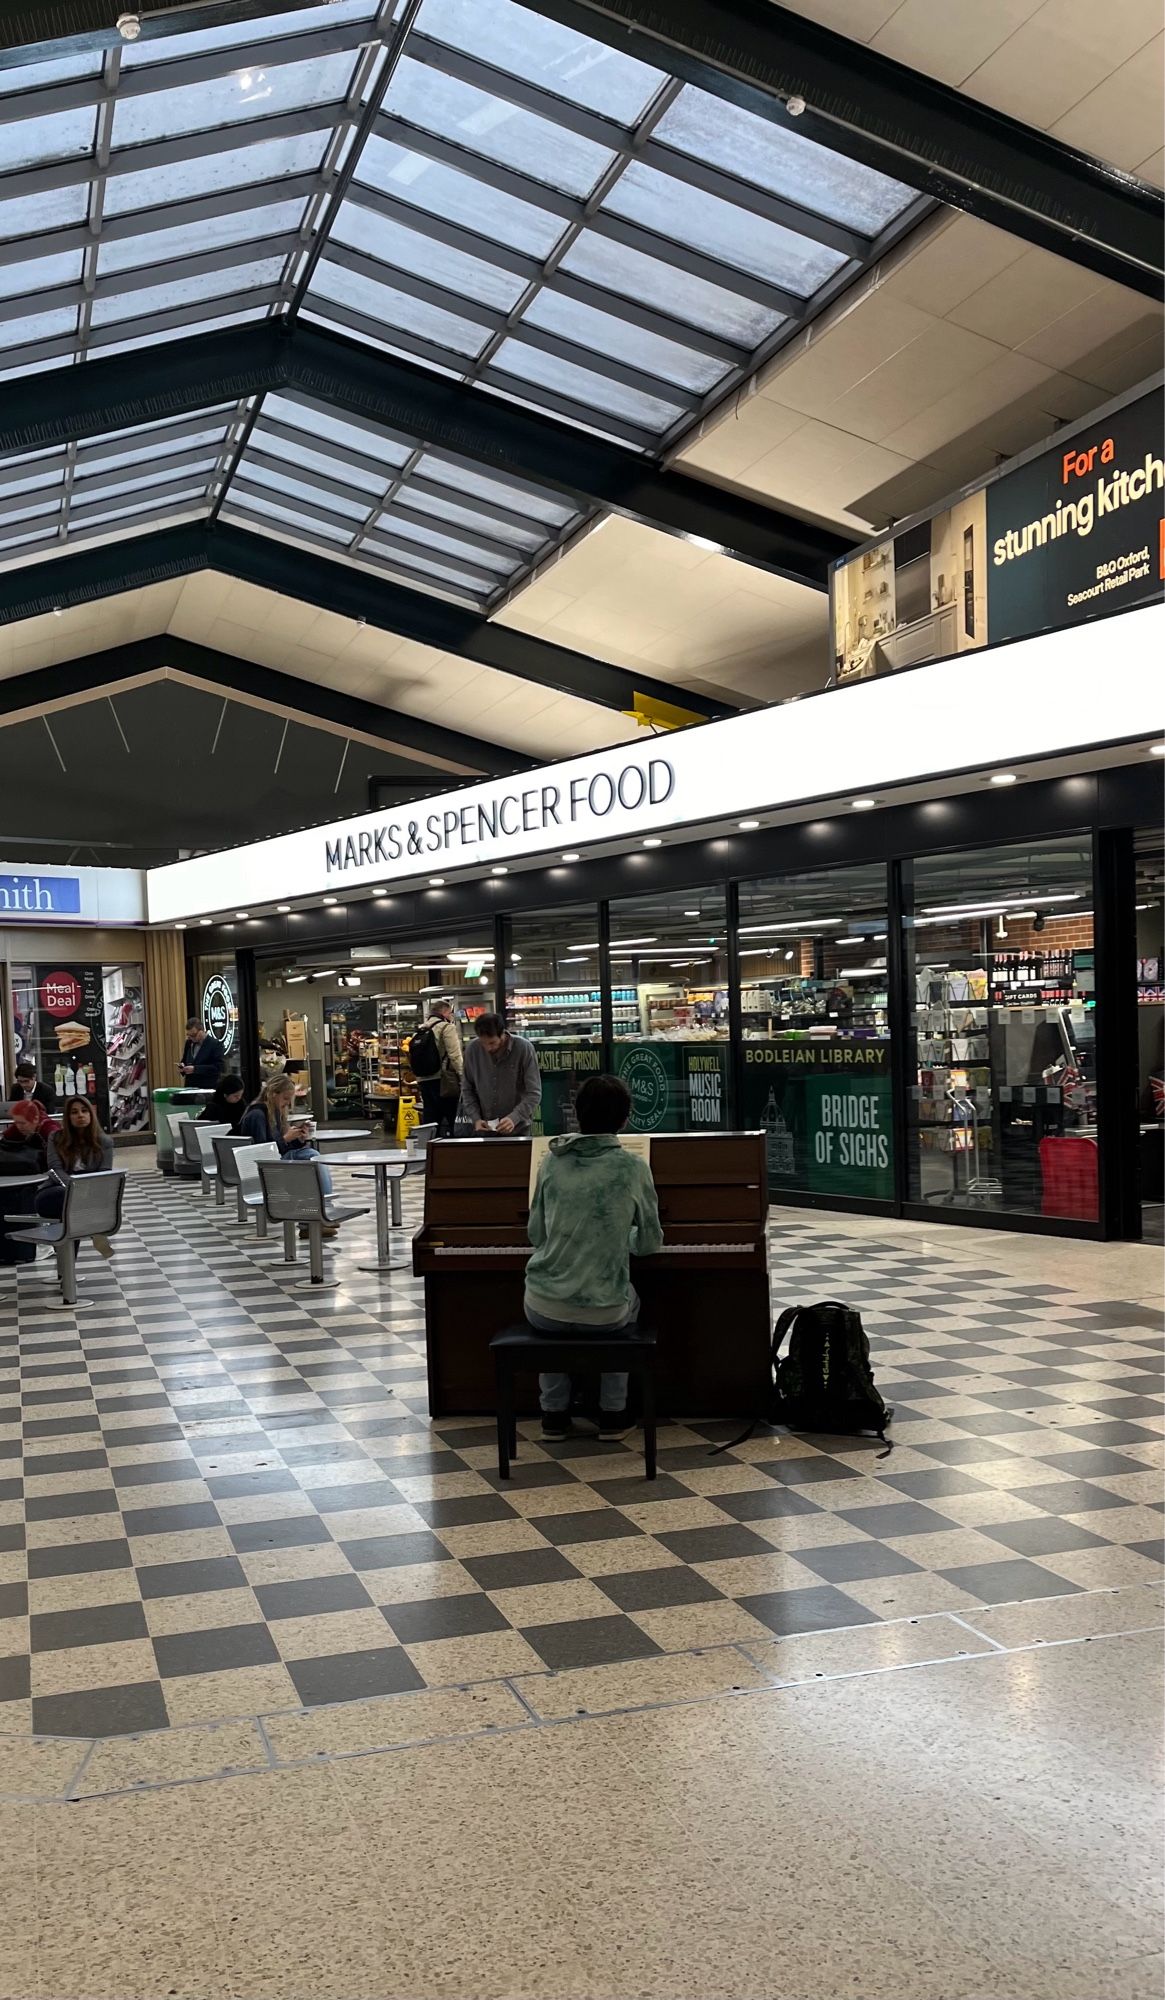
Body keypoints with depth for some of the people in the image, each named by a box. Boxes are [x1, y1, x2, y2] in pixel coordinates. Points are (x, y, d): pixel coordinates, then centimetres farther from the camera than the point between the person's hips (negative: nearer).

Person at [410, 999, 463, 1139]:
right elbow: (455, 1056, -15)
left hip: (424, 1081, 7)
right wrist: (463, 1077, -7)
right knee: (453, 1123, -1)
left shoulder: (420, 1030, 15)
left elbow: (413, 1059, 15)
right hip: (444, 1081, -7)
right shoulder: (447, 1027, -7)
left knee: (430, 1122, 9)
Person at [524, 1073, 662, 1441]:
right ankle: (612, 1414, 33)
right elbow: (650, 1243, 3)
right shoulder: (633, 1168, -7)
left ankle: (554, 1413, 34)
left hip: (544, 1310, 1)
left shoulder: (553, 1160, -1)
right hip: (603, 1311, -1)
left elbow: (536, 1235, 7)